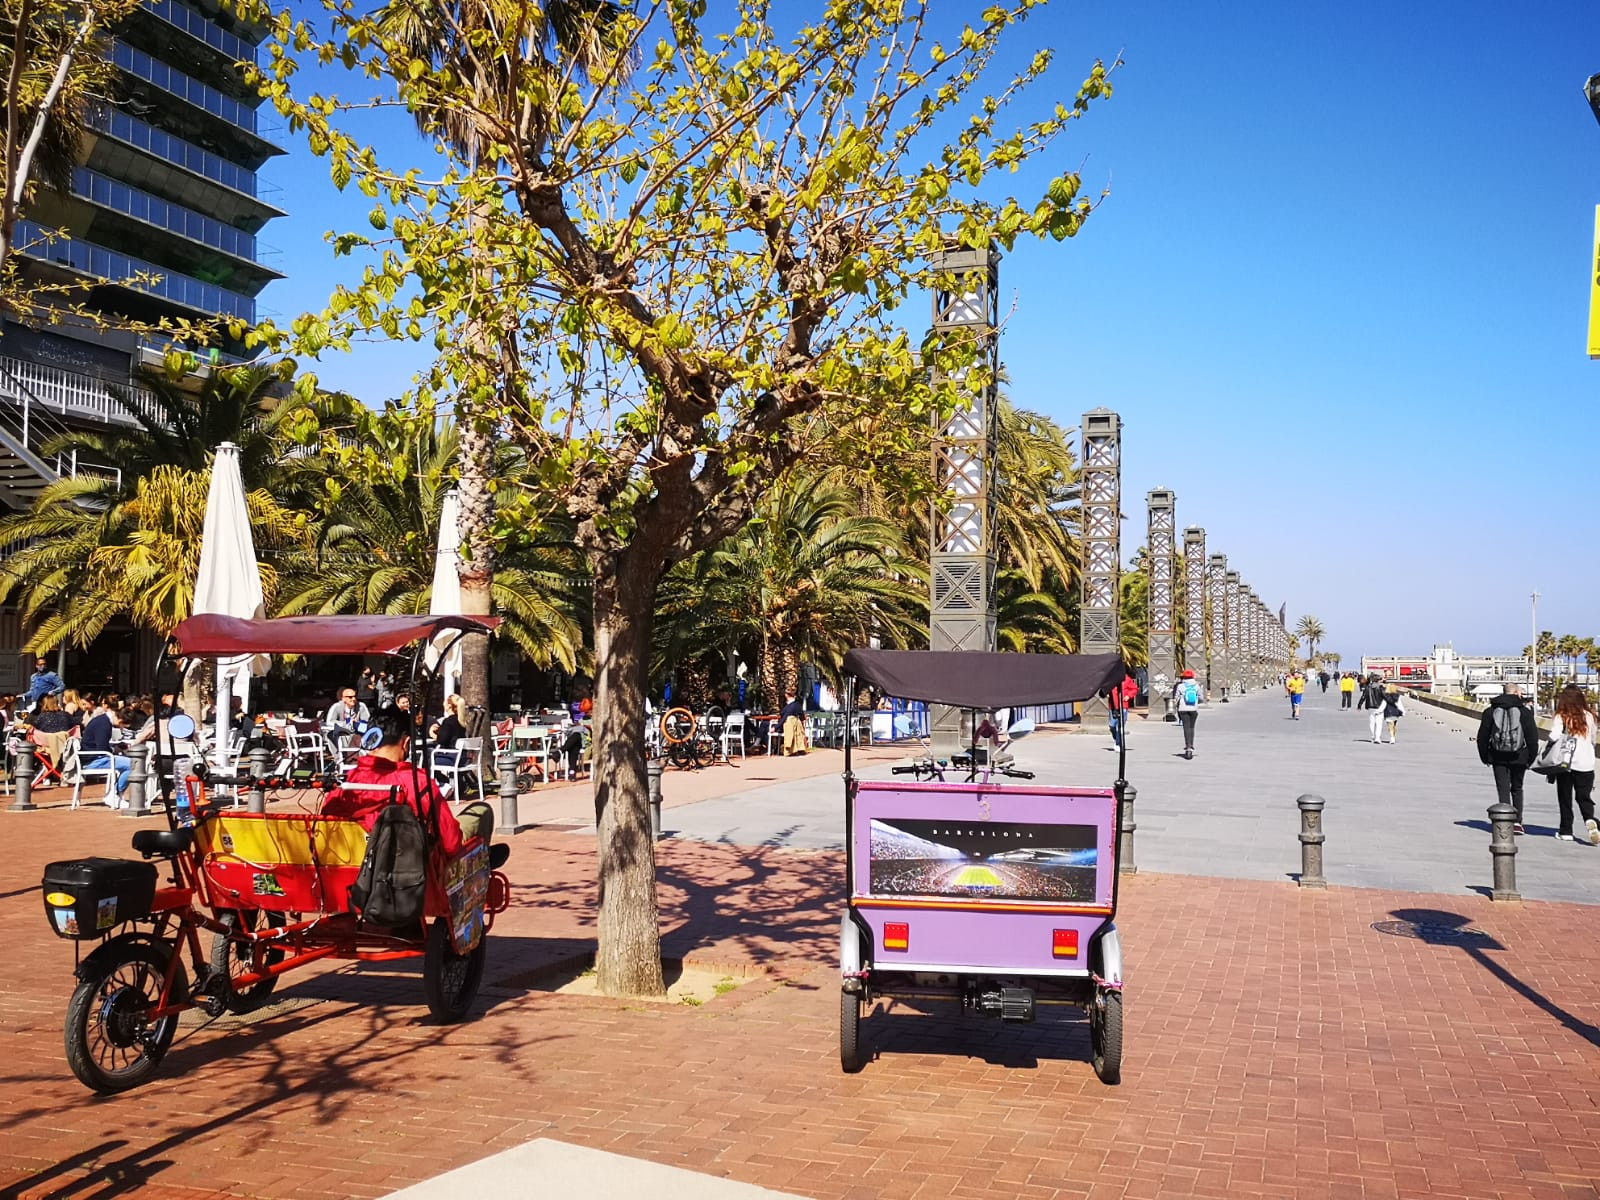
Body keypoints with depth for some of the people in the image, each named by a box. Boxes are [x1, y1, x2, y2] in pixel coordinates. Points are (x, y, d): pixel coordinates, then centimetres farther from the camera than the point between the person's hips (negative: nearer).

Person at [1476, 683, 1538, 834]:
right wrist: (1531, 758, 6)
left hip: (1498, 757, 0)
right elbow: (1533, 736, -3)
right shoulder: (1525, 711, -3)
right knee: (1517, 788, 15)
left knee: (1503, 789, 3)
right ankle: (1517, 822, 10)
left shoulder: (1490, 711, 3)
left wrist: (1485, 757, 15)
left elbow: (1482, 737, 6)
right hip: (1519, 757, 0)